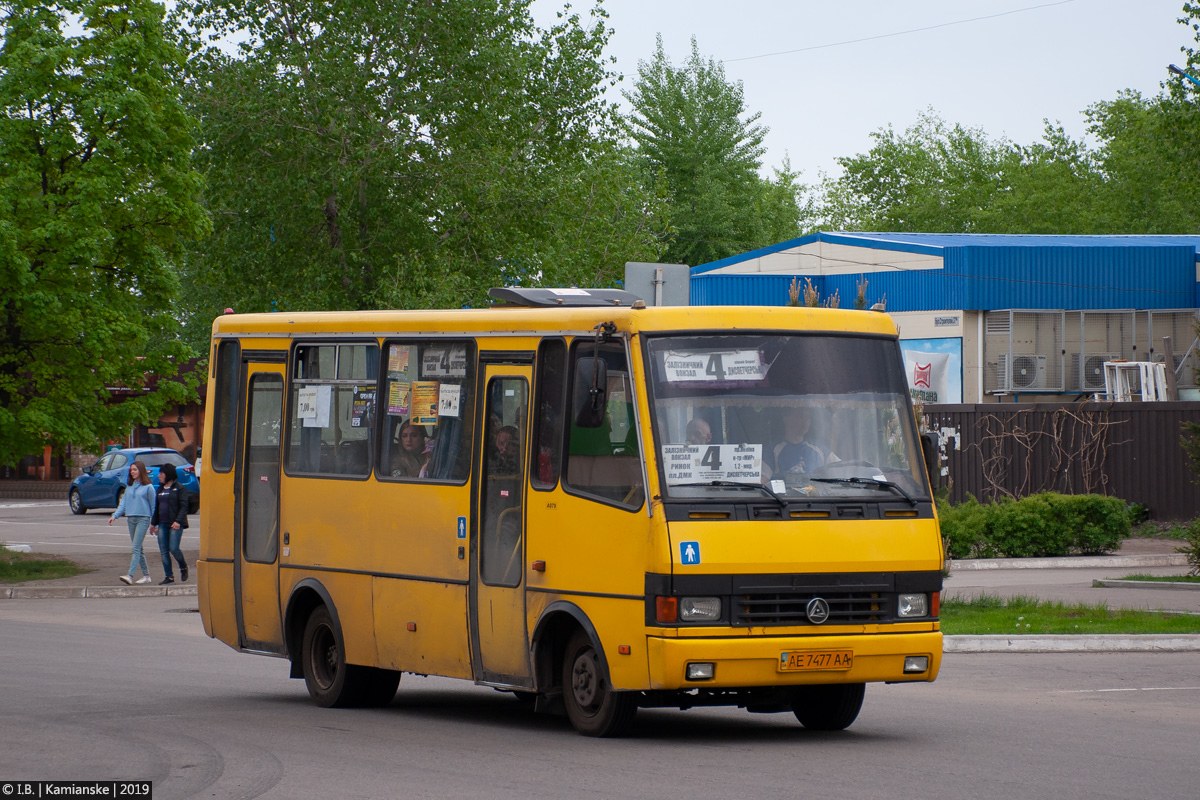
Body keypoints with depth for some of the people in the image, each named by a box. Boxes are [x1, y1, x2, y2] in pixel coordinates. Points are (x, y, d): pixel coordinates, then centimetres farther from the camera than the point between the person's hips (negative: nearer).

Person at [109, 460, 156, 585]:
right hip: (131, 518, 6)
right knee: (138, 548, 9)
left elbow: (153, 505, -1)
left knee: (136, 547, -14)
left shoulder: (148, 487, -3)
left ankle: (130, 575, -23)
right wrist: (115, 516, 0)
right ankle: (146, 575, 17)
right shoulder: (129, 487, 13)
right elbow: (123, 503, 13)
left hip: (143, 518, -6)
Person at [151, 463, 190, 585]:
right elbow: (157, 507, 21)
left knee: (173, 548, -13)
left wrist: (178, 521, -22)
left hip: (175, 524, -7)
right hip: (163, 524, 7)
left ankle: (183, 567, 15)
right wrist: (154, 523, 18)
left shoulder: (180, 489, -5)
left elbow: (183, 506, -11)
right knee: (164, 551, 0)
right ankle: (169, 577, 4)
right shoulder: (161, 489, 16)